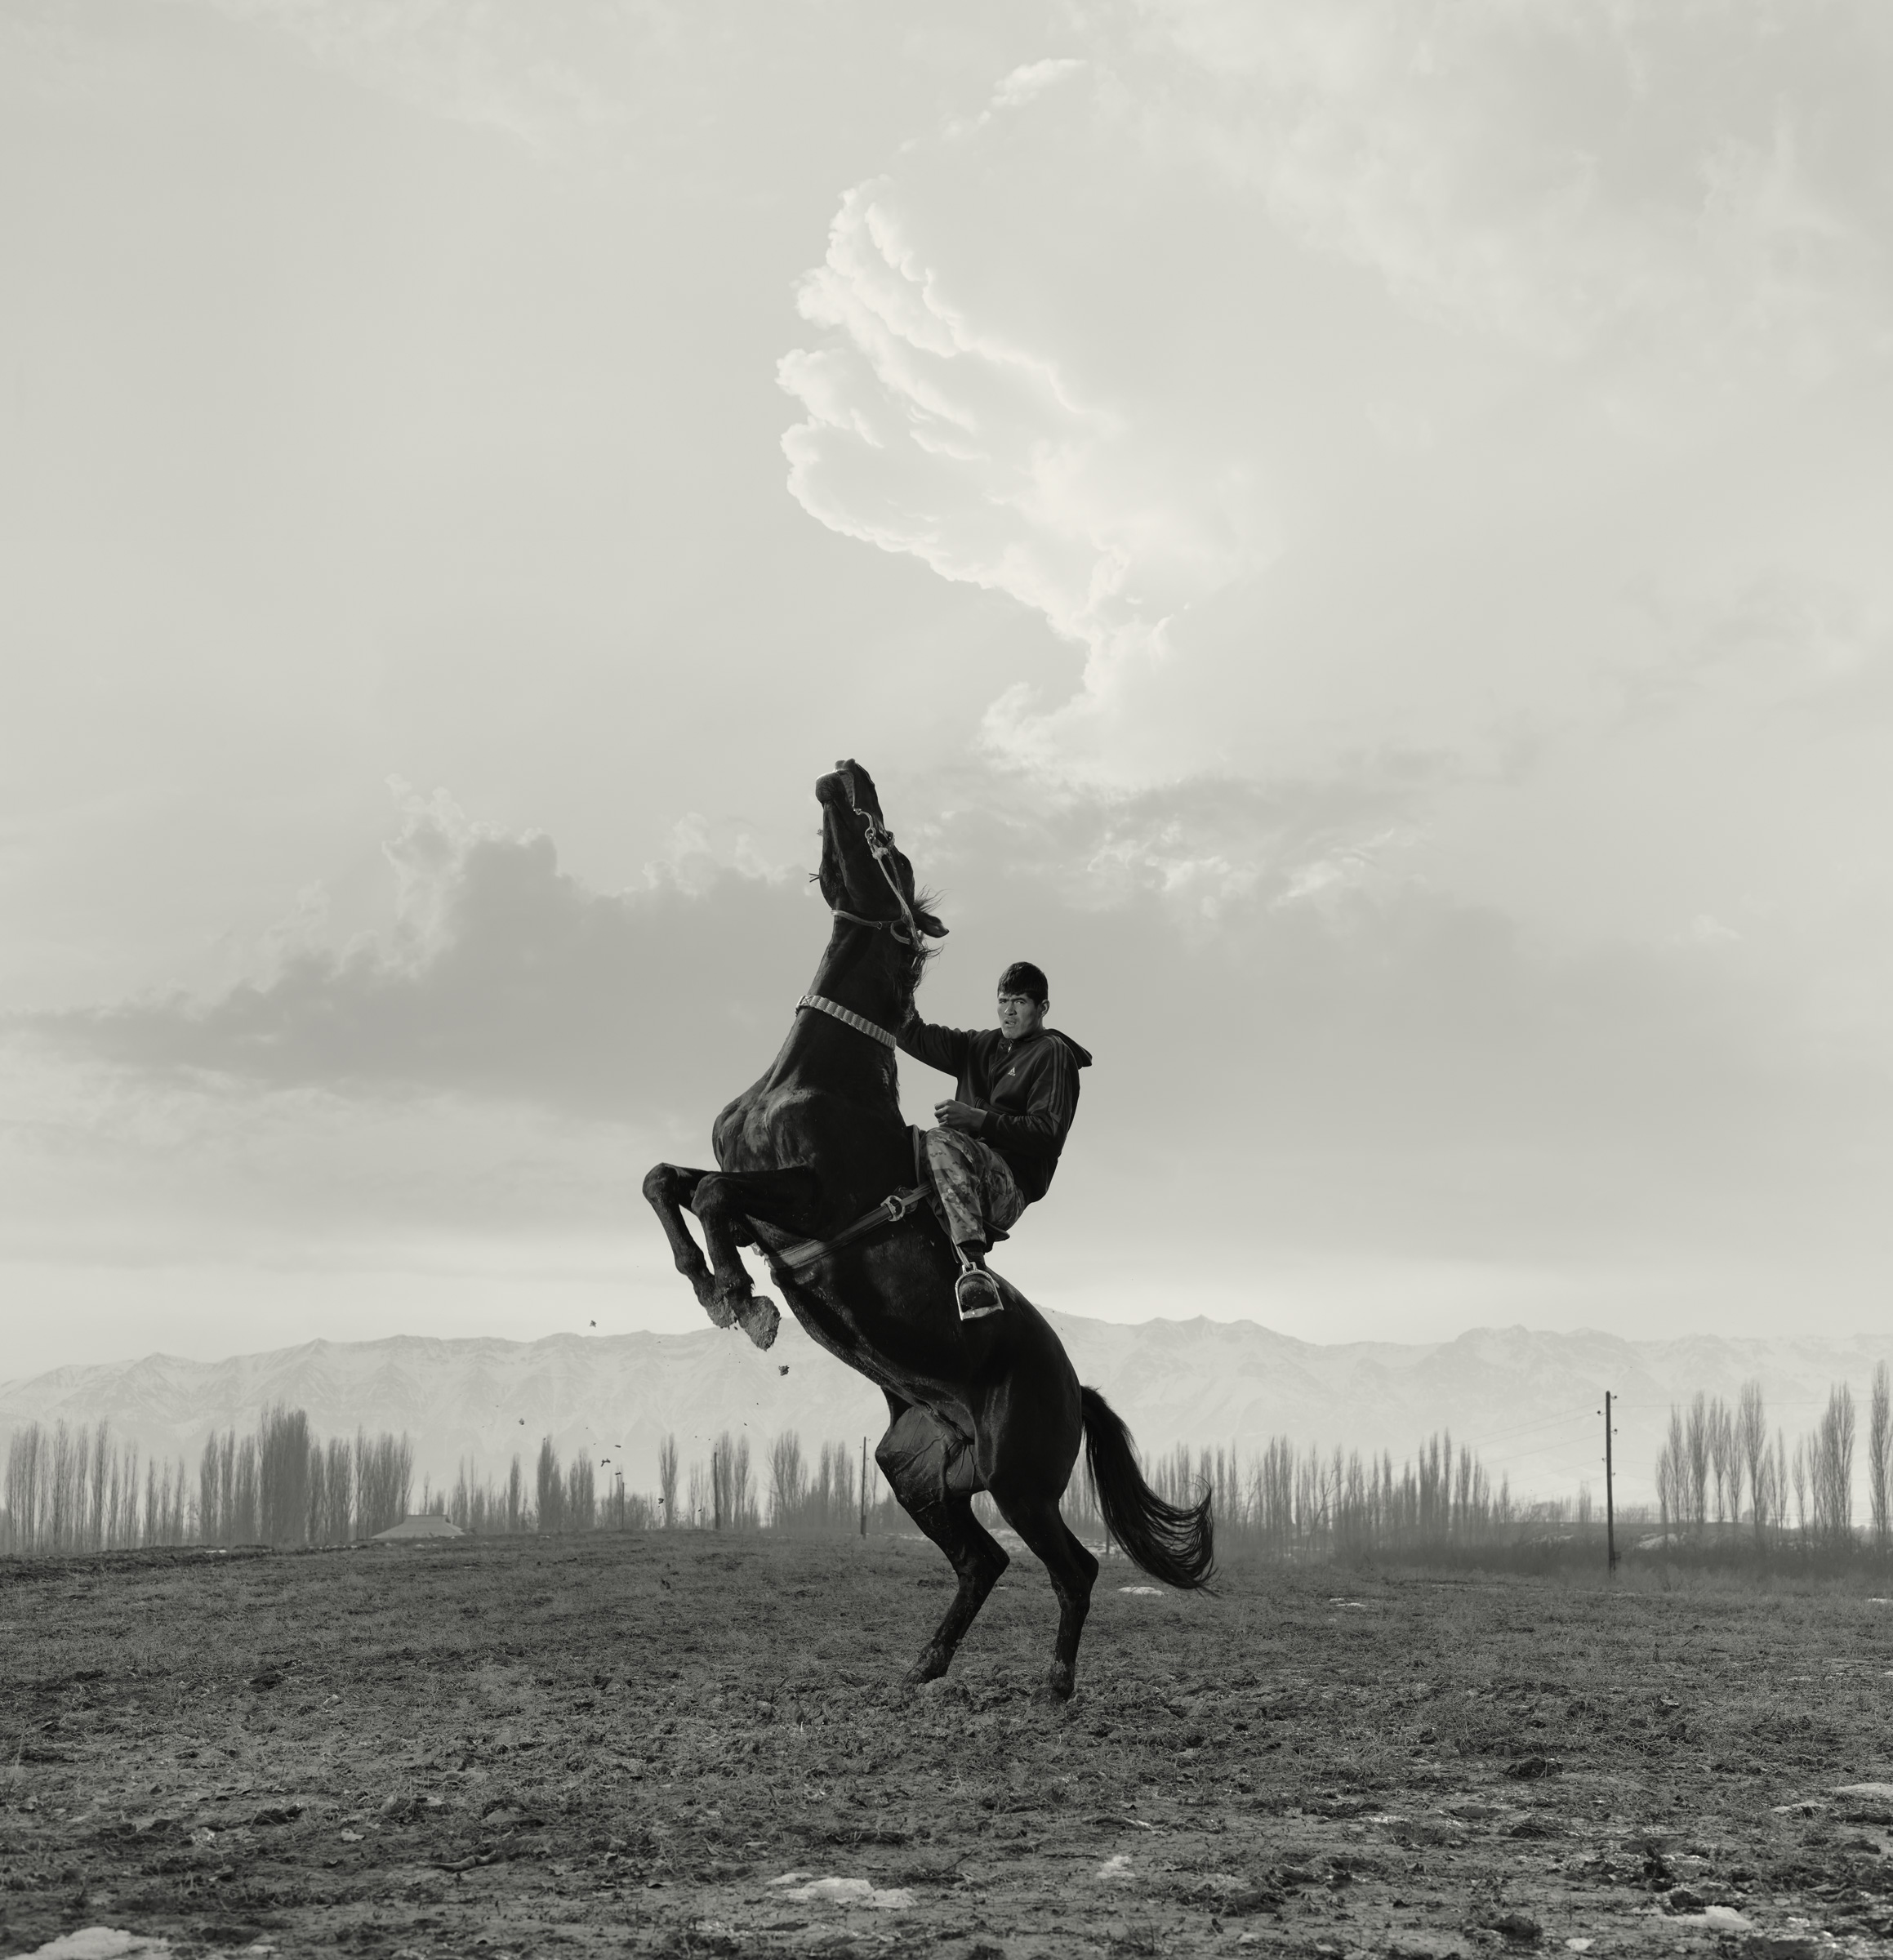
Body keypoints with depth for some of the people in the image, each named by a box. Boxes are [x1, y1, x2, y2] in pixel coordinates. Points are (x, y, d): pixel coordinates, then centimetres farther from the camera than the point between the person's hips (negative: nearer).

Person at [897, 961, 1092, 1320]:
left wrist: (979, 1119, -18)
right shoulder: (980, 1045, 25)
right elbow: (917, 1038, 17)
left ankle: (972, 1262, -54)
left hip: (1011, 1186, -8)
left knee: (940, 1142, -35)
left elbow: (1049, 1133, -8)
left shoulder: (1053, 1052, 4)